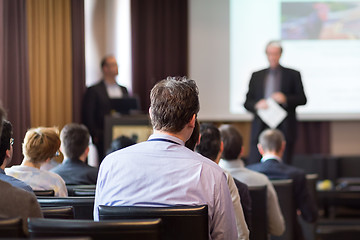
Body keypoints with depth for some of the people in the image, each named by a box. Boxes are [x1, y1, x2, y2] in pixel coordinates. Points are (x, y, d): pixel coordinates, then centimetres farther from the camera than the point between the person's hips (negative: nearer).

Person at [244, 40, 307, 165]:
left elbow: (302, 99, 5)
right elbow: (247, 103, 12)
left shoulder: (292, 75, 9)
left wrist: (285, 99, -13)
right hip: (260, 129, 2)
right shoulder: (256, 76, 15)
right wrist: (256, 105, -10)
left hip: (284, 130, -2)